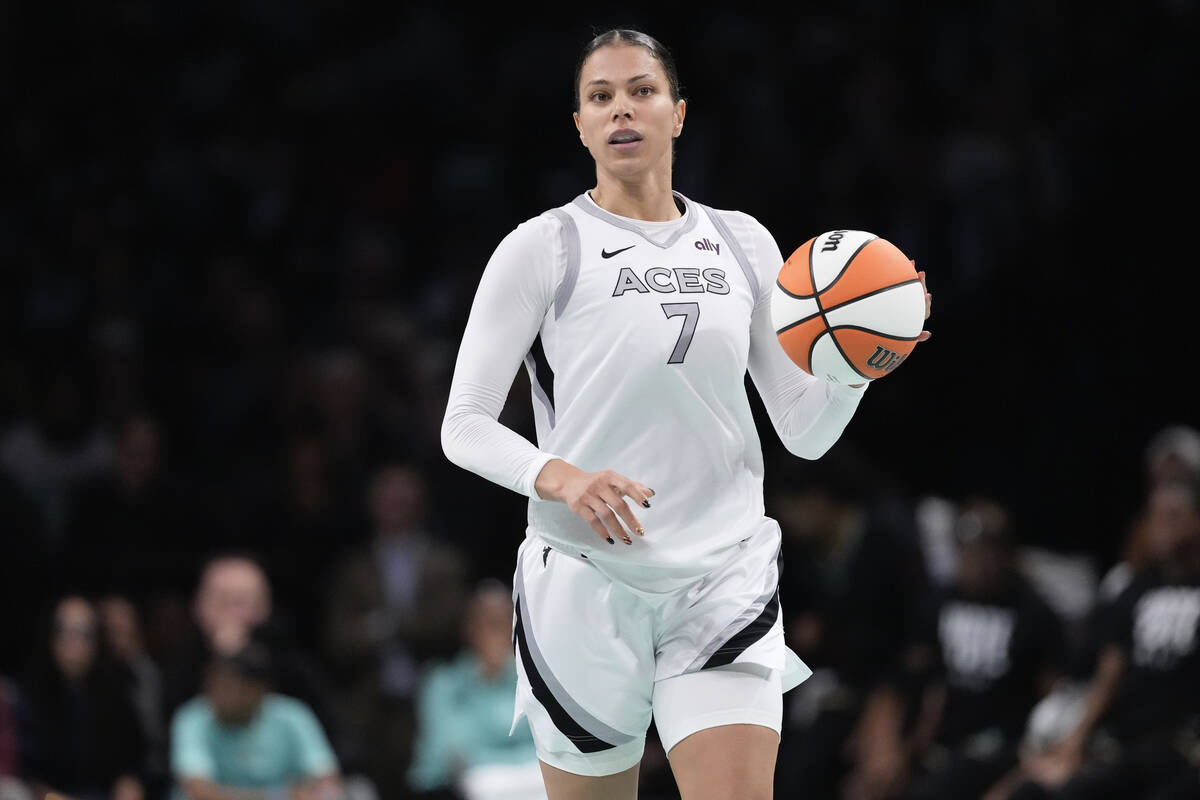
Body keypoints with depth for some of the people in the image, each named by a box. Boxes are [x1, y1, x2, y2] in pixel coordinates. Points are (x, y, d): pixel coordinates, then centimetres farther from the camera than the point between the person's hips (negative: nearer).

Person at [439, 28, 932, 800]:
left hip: (725, 582, 2)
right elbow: (464, 426, -3)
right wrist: (558, 476, -21)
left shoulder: (744, 244, 10)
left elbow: (805, 432, 12)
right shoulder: (541, 250, -1)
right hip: (587, 582, -2)